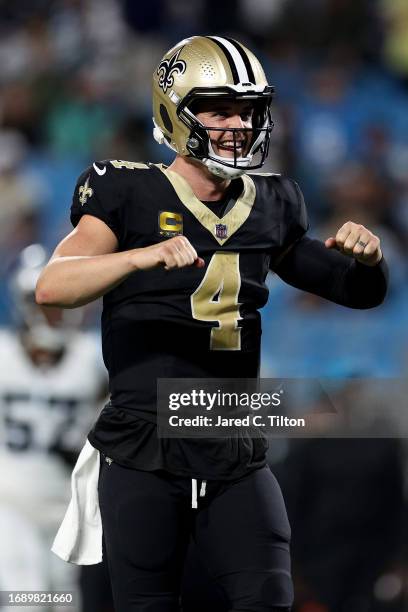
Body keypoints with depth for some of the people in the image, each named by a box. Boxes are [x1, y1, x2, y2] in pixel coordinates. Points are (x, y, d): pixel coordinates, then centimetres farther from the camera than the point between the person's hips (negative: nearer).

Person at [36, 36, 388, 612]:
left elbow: (359, 292, 21)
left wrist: (366, 257, -3)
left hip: (236, 457, 4)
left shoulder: (269, 207, 11)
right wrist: (143, 256, -33)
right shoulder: (133, 196, -3)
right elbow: (52, 285, -17)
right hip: (145, 456, -4)